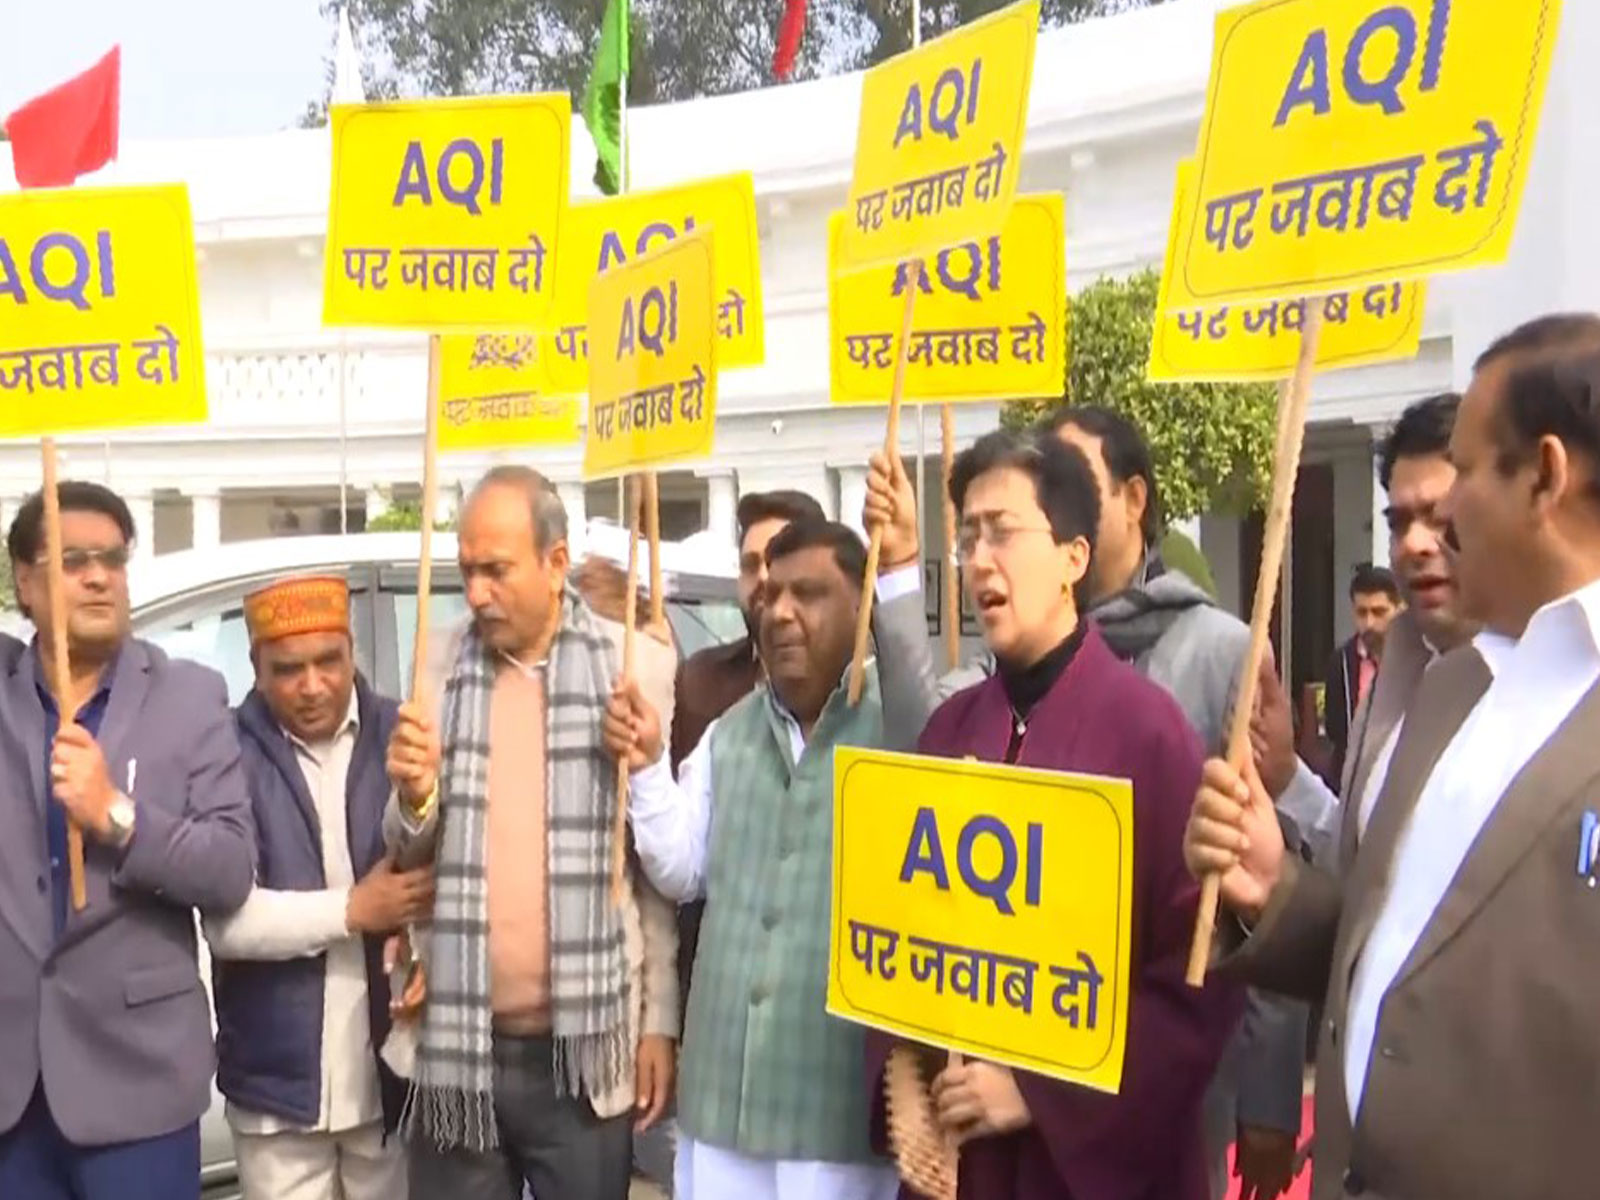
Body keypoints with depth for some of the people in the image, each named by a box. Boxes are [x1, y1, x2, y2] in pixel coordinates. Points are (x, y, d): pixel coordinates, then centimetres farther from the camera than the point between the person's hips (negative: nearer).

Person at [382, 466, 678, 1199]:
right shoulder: (440, 673, 3)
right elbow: (410, 856, 6)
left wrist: (659, 1022, 0)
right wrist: (413, 798, -15)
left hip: (583, 1046, -2)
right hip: (458, 1045, 2)